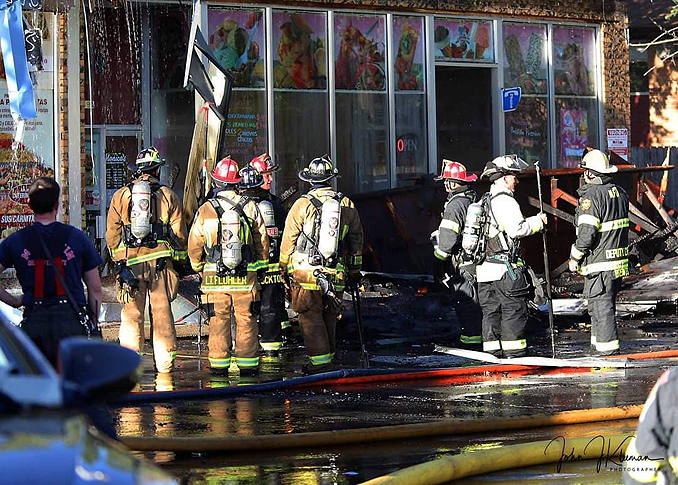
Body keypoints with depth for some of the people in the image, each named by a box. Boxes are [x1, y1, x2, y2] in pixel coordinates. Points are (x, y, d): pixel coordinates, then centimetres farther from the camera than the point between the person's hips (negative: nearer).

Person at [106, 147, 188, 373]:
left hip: (130, 260, 0)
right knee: (162, 313, 5)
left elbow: (112, 233, 4)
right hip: (160, 260, 0)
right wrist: (179, 260, 14)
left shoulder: (120, 195, 7)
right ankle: (165, 364, 8)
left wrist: (119, 262, 8)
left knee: (131, 313, 5)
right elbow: (179, 233, 3)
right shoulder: (168, 195, 5)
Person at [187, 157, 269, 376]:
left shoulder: (205, 210, -5)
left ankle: (219, 364, 10)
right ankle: (248, 364, 9)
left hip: (214, 276, 0)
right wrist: (262, 266, 19)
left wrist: (198, 267, 19)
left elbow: (194, 245, 2)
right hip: (245, 275, 0)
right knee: (246, 319, 7)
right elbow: (262, 240, 5)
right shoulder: (250, 207, -4)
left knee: (218, 320, 8)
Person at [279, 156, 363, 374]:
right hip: (336, 274, 4)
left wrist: (284, 269, 12)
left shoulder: (303, 204, -4)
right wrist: (355, 271, 27)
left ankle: (320, 363, -3)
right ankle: (327, 358, 24)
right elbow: (356, 240, 16)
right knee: (329, 318, 15)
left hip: (305, 272, -4)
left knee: (310, 317, 1)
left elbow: (288, 241, 0)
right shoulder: (347, 205, 7)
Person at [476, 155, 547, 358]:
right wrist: (538, 221, -7)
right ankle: (513, 349, -3)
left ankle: (492, 347, 13)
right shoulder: (505, 201, -13)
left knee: (491, 309, 11)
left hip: (484, 266, 9)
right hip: (505, 266, -9)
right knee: (514, 308, -3)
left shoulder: (484, 201, 16)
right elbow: (517, 229, -20)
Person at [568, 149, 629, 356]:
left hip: (599, 262, -9)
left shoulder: (591, 196, -17)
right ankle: (599, 345, 26)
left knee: (601, 307, -4)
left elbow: (586, 234, -21)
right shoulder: (620, 192, 10)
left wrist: (574, 257, -9)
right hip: (619, 261, 9)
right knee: (604, 305, 19)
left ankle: (609, 350, -5)